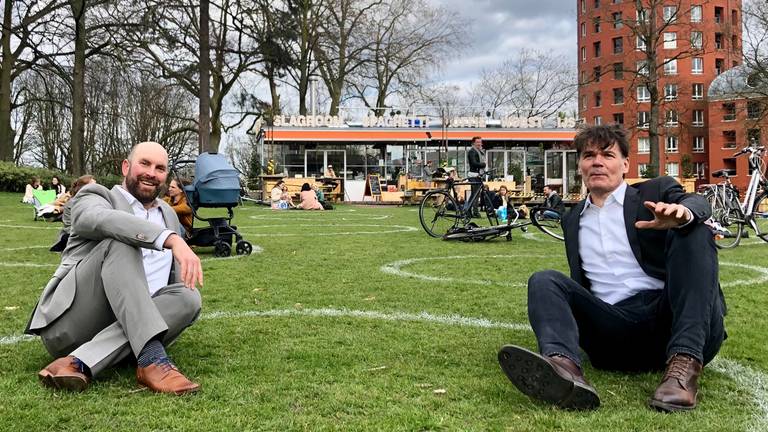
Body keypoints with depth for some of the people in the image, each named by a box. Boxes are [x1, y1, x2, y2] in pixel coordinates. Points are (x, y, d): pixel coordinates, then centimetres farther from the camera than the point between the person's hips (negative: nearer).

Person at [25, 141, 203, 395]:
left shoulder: (169, 215, 25)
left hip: (127, 330, 5)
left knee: (188, 297, -22)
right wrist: (172, 240, -35)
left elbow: (178, 279, 33)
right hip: (68, 325, -5)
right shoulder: (94, 197, 6)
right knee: (120, 241, -26)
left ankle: (80, 364, -33)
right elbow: (103, 220, -21)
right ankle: (152, 360, -40)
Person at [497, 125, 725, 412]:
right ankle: (564, 366, -49)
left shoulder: (656, 192, 14)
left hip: (665, 314, -2)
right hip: (613, 323, 2)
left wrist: (682, 212, -33)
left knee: (693, 233, -21)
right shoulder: (573, 220, 25)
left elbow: (696, 203, -9)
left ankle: (683, 365, -36)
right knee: (544, 281, -16)